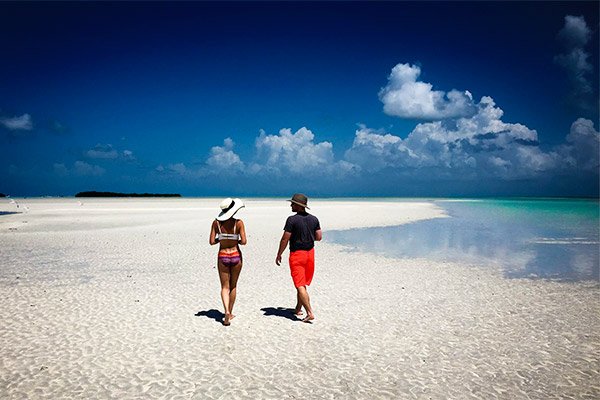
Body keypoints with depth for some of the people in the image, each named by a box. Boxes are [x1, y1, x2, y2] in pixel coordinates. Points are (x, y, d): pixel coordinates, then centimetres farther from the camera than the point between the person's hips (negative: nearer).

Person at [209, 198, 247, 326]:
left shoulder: (216, 223, -4)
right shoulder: (239, 223, -10)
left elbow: (212, 241, -4)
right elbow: (243, 241, -14)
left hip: (223, 257, 1)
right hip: (236, 256, 0)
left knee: (225, 287, 8)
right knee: (233, 286, 17)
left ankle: (227, 312, -12)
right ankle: (230, 313, 25)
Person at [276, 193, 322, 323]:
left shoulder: (292, 219, -15)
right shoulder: (314, 219, 2)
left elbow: (285, 239, -14)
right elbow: (319, 237, 4)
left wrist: (279, 254, -3)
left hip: (297, 254, -6)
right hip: (310, 253, 6)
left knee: (300, 286, -3)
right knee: (303, 284, 19)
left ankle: (310, 313, -9)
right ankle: (298, 309, 30)